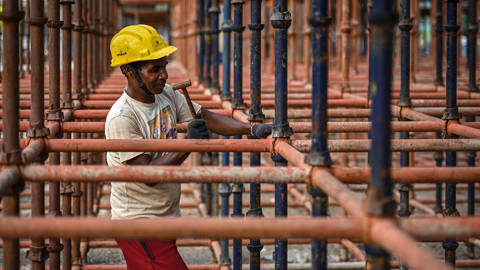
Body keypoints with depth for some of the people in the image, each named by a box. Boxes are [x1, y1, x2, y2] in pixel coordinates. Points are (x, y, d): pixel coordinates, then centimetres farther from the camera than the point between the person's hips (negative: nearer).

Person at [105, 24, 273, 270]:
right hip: (139, 223, -8)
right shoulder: (121, 118, -22)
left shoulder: (167, 95, 3)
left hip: (166, 215, 8)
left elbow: (207, 118, 2)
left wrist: (252, 129, -10)